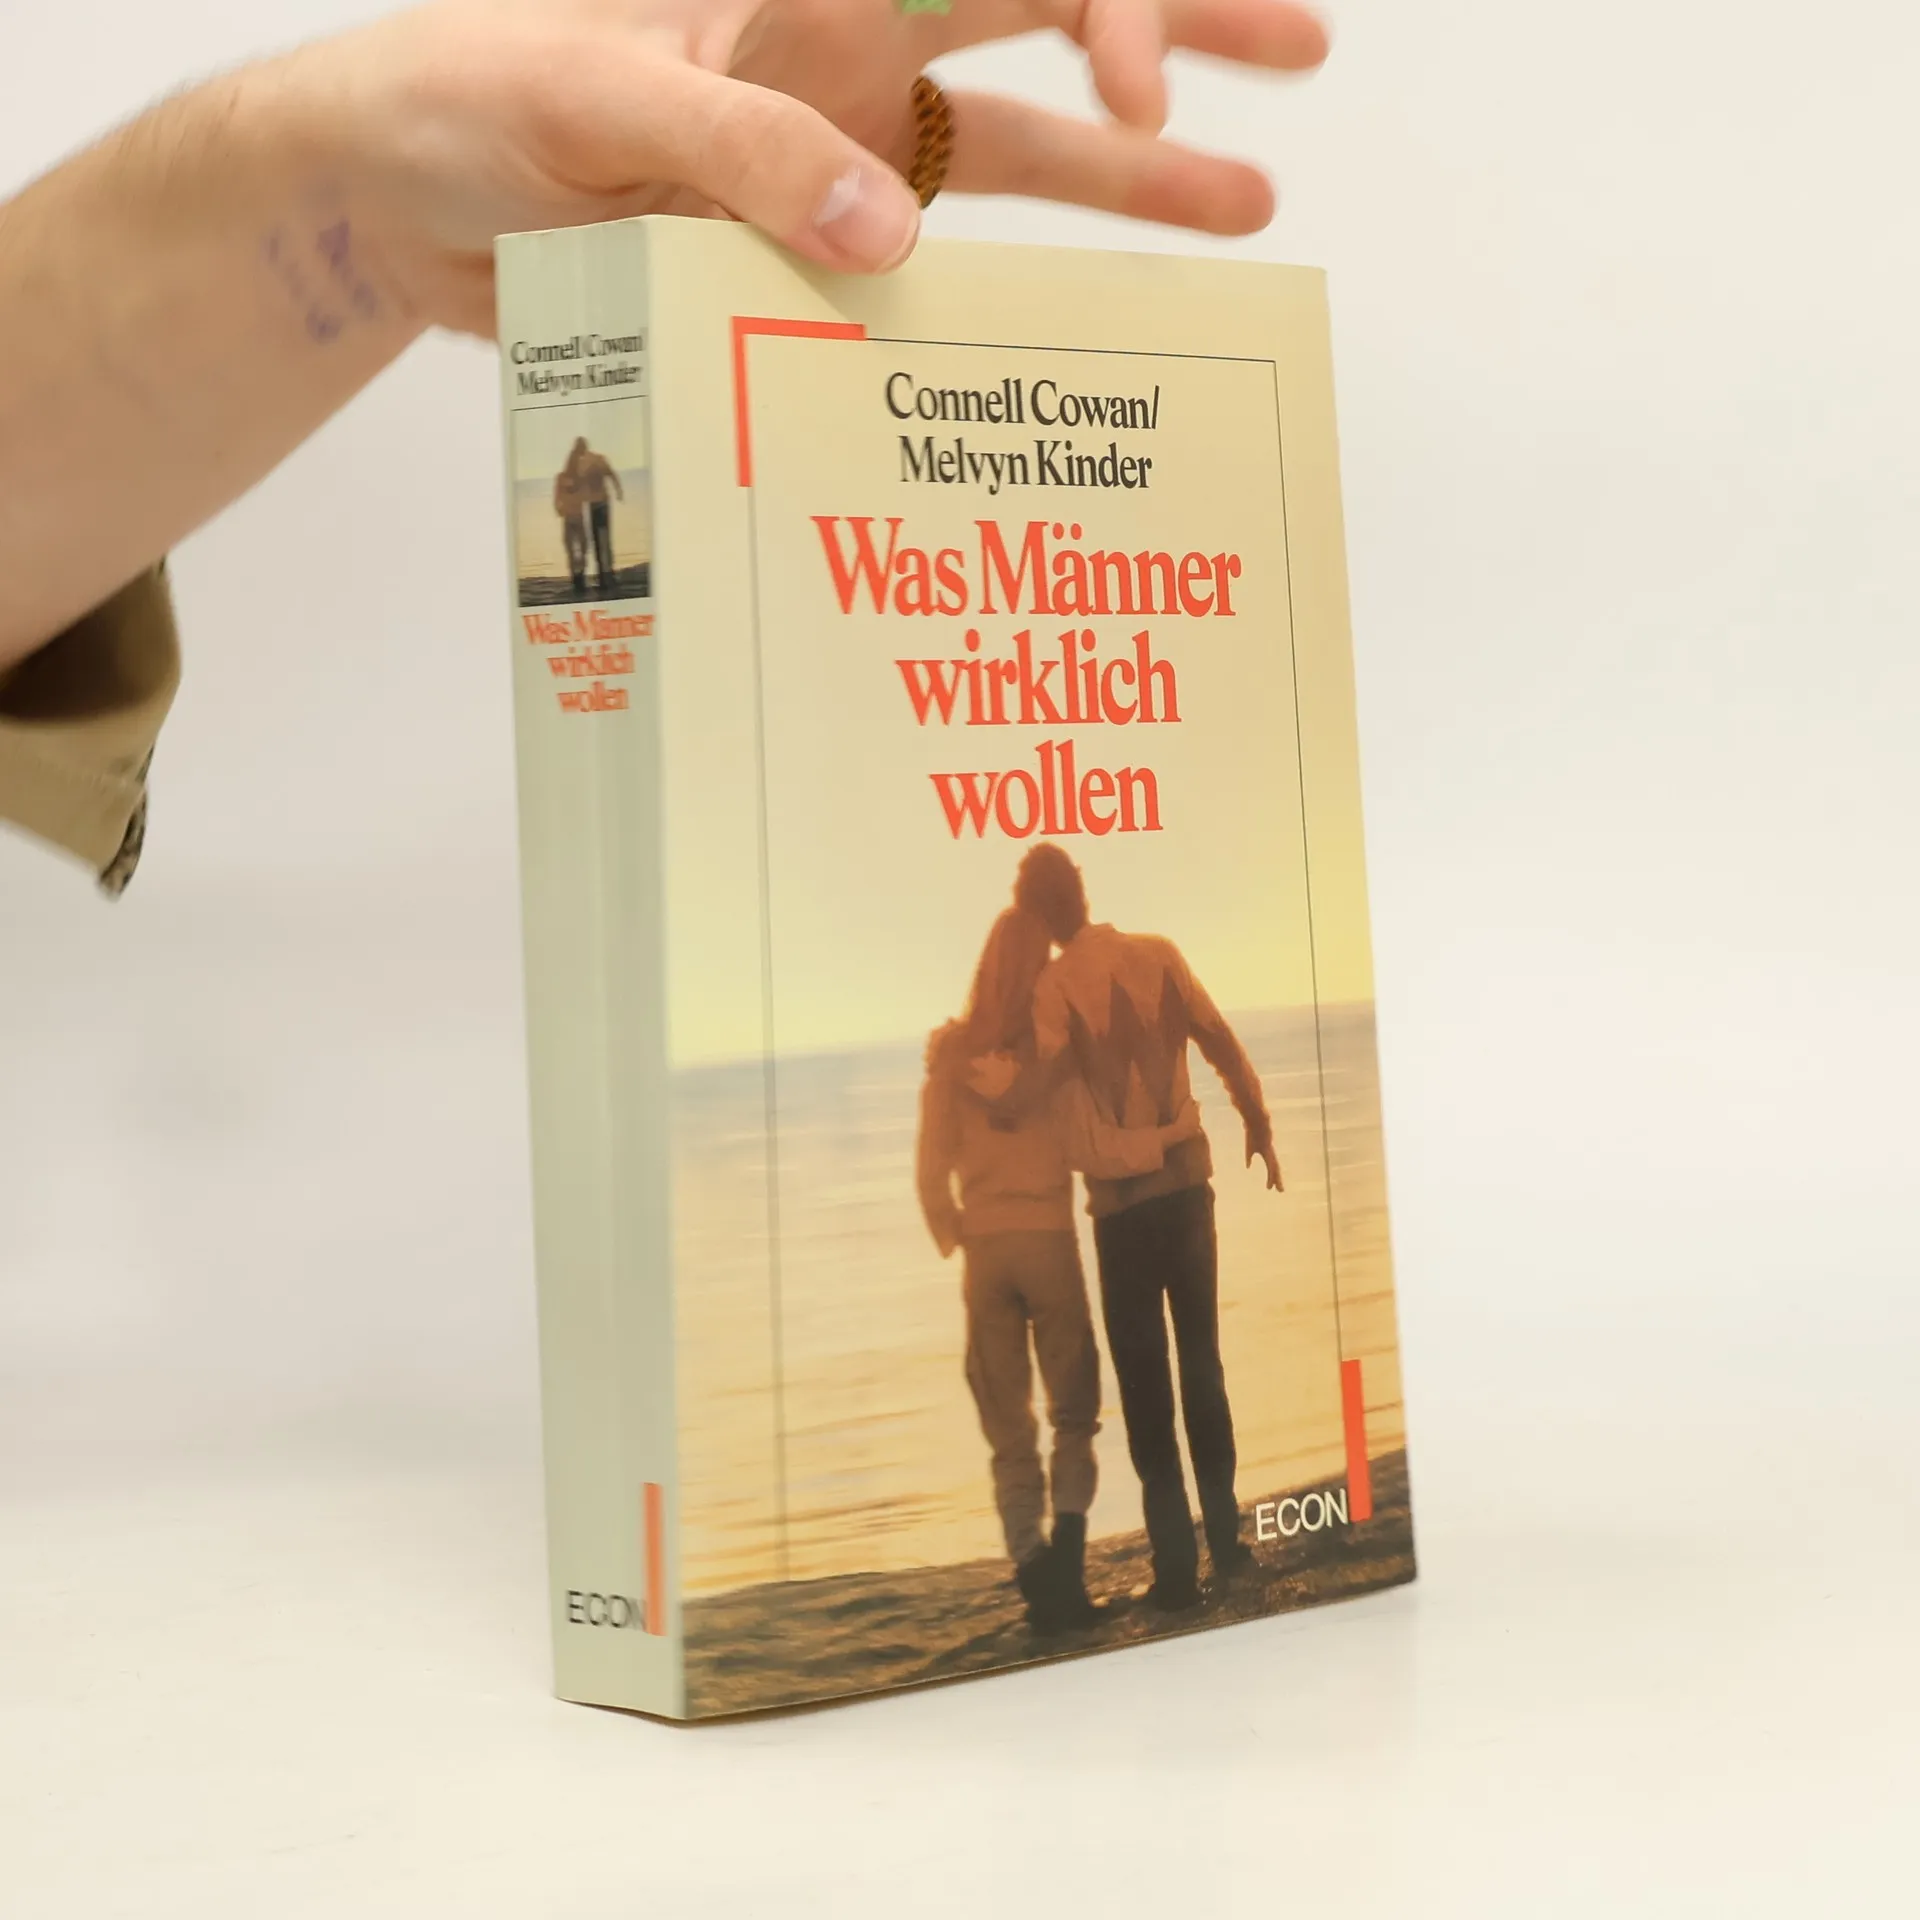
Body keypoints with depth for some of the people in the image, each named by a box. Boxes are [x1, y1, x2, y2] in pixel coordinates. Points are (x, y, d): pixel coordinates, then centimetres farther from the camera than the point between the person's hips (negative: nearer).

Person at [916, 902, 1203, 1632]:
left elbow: (933, 1169, 0)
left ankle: (1035, 1574, 5)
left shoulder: (950, 1052, 0)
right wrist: (1175, 1130, -4)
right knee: (1072, 1411, 13)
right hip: (1049, 1243, -2)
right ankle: (1064, 1551, -6)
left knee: (1008, 1429, 9)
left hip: (984, 1251, 2)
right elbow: (1094, 1153, -13)